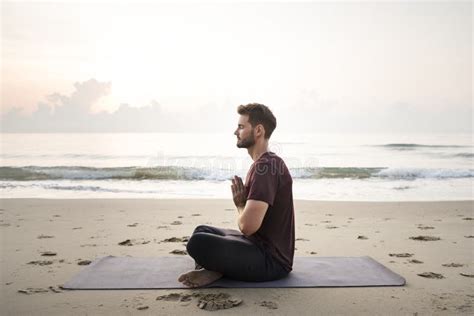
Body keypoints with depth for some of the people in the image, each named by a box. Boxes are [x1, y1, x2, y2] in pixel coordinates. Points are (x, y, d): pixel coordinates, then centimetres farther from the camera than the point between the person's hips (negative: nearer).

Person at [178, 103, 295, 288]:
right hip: (260, 245, 11)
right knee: (203, 231, 22)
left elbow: (248, 225, -29)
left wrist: (240, 205, -8)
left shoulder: (267, 167, -21)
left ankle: (215, 272, -1)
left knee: (198, 243, -28)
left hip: (272, 260, -11)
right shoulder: (263, 163, 13)